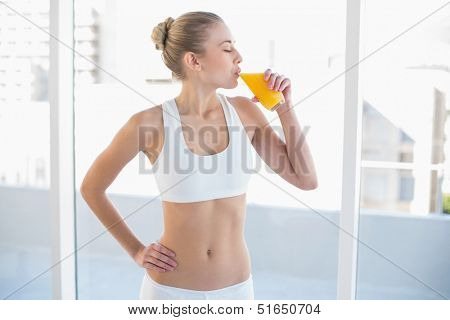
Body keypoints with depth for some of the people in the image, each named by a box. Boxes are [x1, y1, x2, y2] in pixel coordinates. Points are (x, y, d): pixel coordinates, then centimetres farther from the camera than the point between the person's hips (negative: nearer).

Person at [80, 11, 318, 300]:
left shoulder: (244, 111, -5)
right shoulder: (149, 123, -15)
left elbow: (306, 180, -3)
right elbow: (91, 188, 0)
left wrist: (285, 107, -8)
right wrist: (136, 251, -2)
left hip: (235, 288, 3)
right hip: (170, 290, -3)